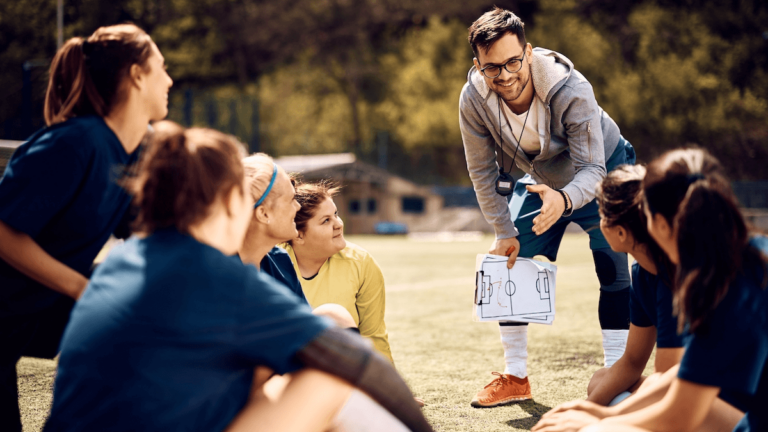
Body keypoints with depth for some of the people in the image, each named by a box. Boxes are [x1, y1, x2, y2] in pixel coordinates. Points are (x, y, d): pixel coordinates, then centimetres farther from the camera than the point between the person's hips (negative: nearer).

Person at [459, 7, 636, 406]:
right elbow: (483, 171, -13)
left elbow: (592, 169, -35)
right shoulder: (473, 99, -28)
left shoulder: (571, 89, -38)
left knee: (612, 268, -16)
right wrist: (504, 232, -13)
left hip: (601, 174, -4)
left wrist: (564, 199, -57)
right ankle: (515, 378, 10)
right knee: (506, 265, -2)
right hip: (538, 180, 4)